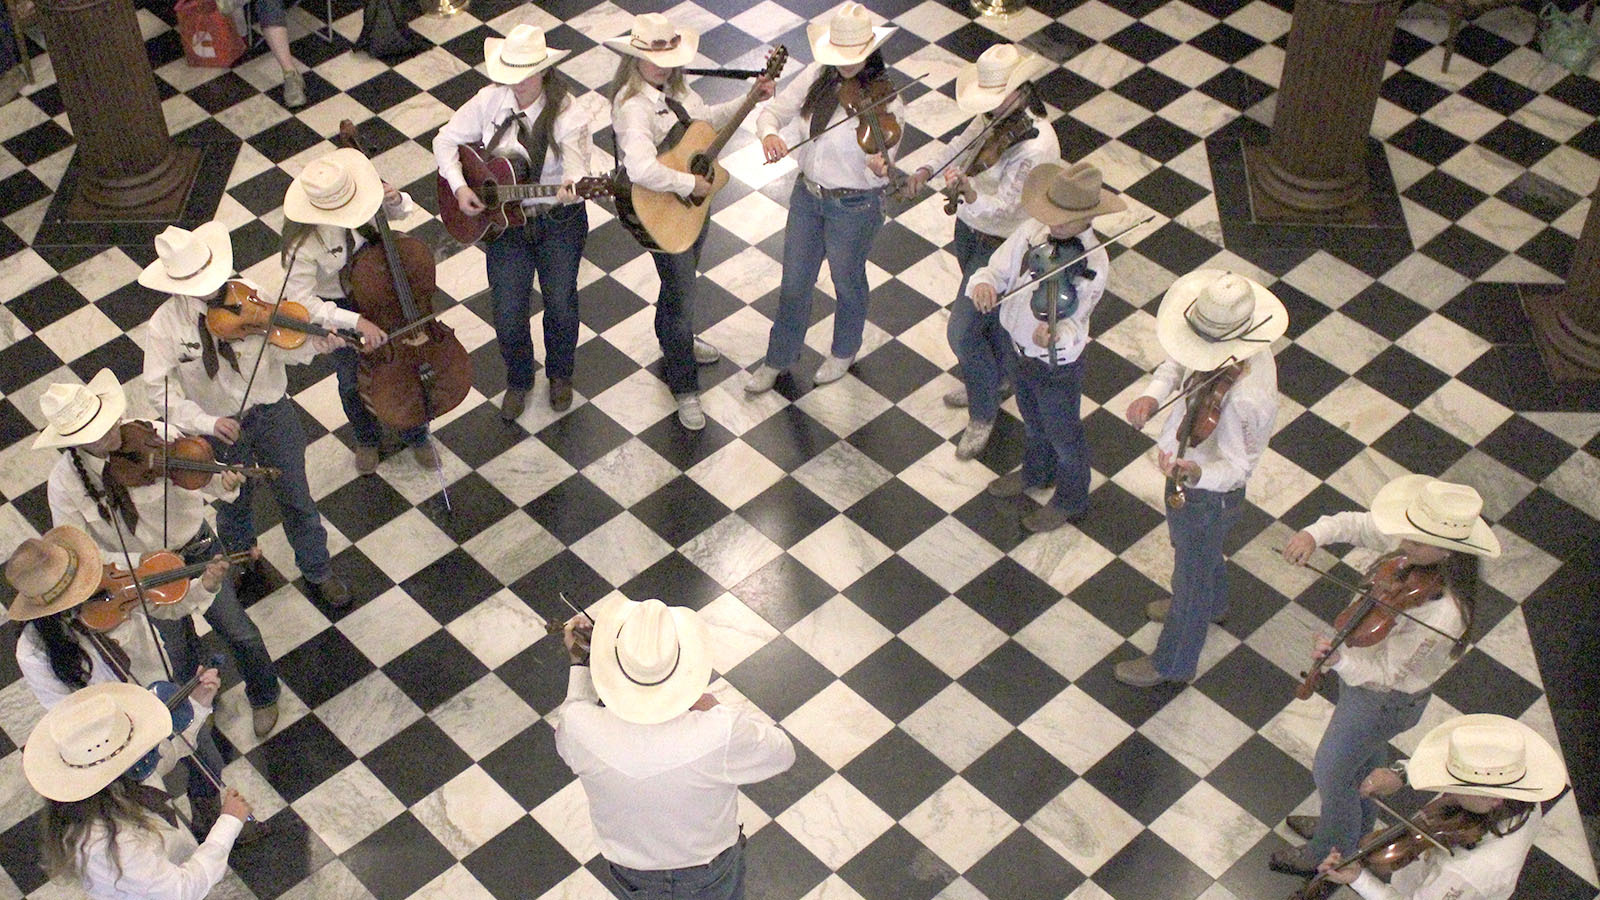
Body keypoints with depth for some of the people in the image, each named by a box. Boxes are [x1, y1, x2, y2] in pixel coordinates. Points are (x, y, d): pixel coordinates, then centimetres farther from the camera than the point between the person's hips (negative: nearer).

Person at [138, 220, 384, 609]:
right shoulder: (165, 326, -19)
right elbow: (159, 388, -19)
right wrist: (207, 423, -31)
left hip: (272, 411, 1)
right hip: (220, 427, 0)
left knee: (296, 497, 14)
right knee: (233, 502, 24)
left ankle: (318, 571, 37)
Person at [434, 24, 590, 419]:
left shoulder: (568, 115, -17)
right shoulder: (491, 100, -7)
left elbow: (576, 168, -30)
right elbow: (446, 140, 3)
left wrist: (571, 187, -55)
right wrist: (459, 187, -12)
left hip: (559, 222, -2)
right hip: (504, 221, 2)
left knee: (561, 304, 7)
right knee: (508, 316, 3)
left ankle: (560, 374, 40)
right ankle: (519, 381, 33)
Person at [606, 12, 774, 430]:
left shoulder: (674, 87, -1)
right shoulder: (633, 105, -30)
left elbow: (707, 118, 18)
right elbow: (641, 170, -44)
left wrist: (751, 99, 8)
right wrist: (691, 184, -32)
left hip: (693, 203, 9)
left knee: (683, 282, 29)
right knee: (680, 297, 3)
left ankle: (676, 340, 57)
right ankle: (684, 386, 22)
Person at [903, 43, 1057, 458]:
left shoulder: (1036, 145, -31)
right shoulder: (996, 117, -6)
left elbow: (1002, 206, -35)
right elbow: (964, 144, 13)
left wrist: (966, 191, -53)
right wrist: (930, 170, -3)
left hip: (1002, 245, -8)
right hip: (970, 229, 8)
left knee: (962, 333, -3)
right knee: (990, 314, 28)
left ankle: (983, 414, 19)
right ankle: (996, 380, 52)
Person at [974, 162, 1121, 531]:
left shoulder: (1092, 264, -31)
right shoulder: (1033, 230, -14)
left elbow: (1073, 324, -36)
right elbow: (998, 269, -10)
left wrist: (1056, 335, -59)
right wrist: (984, 283, -34)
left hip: (1057, 364, -6)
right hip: (1023, 349, 6)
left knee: (1063, 434, 19)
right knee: (1032, 418, 32)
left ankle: (1071, 500, 45)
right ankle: (1036, 472, 61)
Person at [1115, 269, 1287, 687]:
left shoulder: (1246, 398, -42)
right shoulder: (1222, 347, -17)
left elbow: (1236, 467, -36)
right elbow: (1177, 362, 2)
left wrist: (1194, 473, -55)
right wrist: (1153, 394, -16)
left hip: (1208, 494, -8)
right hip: (1188, 471, 8)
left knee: (1191, 574, 17)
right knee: (1194, 549, 36)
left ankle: (1173, 663, 43)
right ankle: (1211, 605, 68)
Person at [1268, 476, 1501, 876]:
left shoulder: (1440, 617, -42)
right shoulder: (1420, 549, -22)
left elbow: (1384, 676, -33)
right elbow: (1359, 525, -8)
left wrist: (1338, 660, -51)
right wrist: (1315, 533, -27)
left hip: (1383, 700, -7)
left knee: (1330, 774, 17)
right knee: (1366, 758, 33)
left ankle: (1328, 856, 45)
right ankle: (1354, 827, 61)